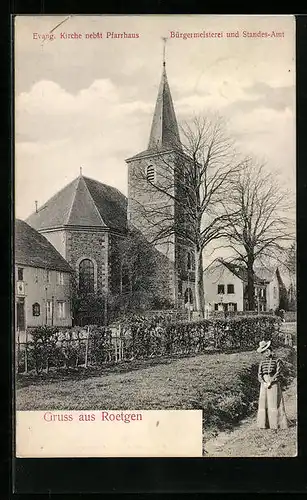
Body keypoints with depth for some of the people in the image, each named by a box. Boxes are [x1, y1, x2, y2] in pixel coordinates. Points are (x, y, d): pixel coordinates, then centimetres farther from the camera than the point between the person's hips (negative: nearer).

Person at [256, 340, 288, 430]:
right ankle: (264, 424, 7)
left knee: (274, 402, -5)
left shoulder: (277, 361, -1)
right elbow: (259, 374, 5)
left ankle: (276, 424, 0)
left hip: (274, 384, -4)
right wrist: (263, 382, -12)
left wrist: (270, 382, -16)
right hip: (264, 384, 4)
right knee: (263, 403, 2)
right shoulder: (262, 362, 10)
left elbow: (278, 373, -9)